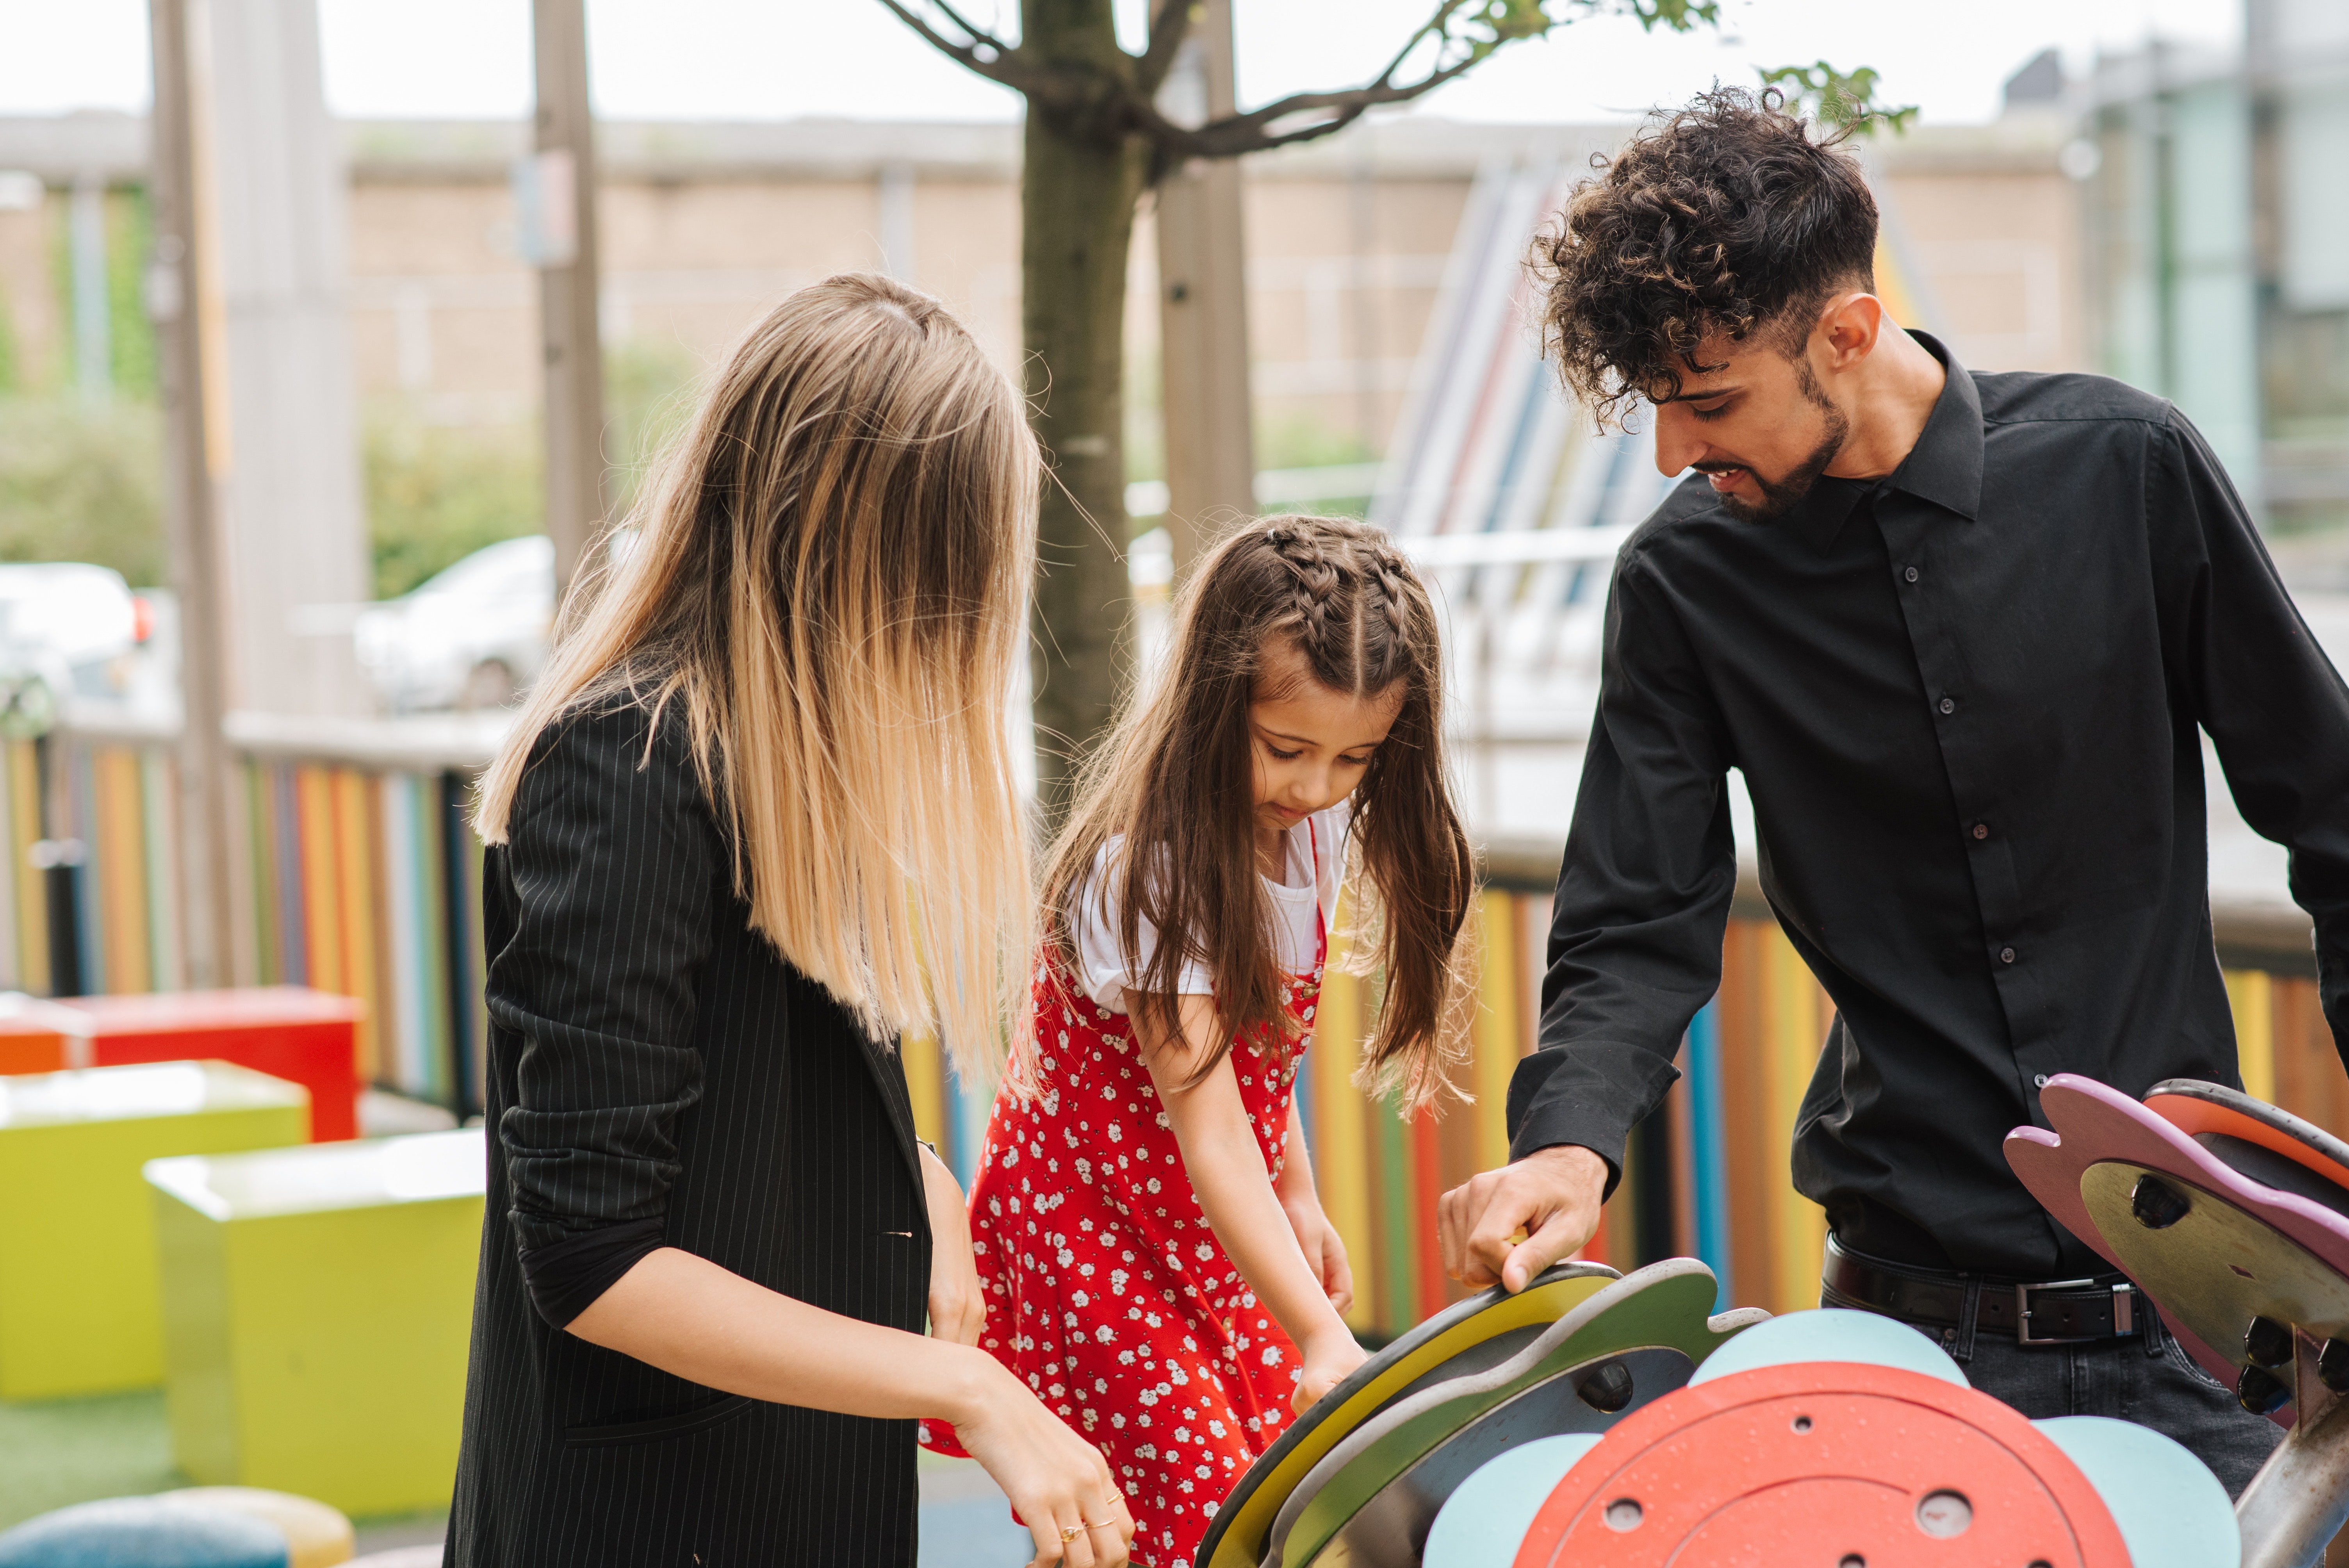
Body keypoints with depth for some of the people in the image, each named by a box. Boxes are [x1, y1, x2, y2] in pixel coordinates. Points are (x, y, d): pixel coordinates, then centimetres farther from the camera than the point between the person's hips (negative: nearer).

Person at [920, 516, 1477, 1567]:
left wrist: (1297, 1198, 13)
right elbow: (1208, 1130, -32)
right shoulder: (1150, 871, -27)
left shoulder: (1314, 826, -3)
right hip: (1096, 1222, -7)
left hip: (1223, 1234, 7)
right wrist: (1320, 1339, -39)